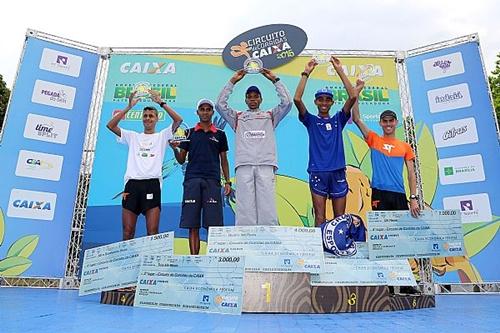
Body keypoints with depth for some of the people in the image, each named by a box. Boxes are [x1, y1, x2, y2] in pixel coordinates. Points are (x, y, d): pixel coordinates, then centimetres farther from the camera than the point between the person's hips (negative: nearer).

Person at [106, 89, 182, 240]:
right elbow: (110, 125, 10)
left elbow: (178, 120, 1)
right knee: (127, 232, 0)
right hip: (132, 183, 2)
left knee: (153, 232, -8)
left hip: (152, 183, -2)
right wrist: (129, 106, 5)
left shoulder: (162, 136, 15)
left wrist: (161, 103, -1)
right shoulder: (132, 136, 22)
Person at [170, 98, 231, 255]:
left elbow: (224, 160, 14)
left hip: (212, 180, 0)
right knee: (193, 225, 0)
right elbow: (181, 160, 11)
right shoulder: (189, 133, 13)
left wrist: (227, 181, 5)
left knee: (213, 224, -3)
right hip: (192, 179, 0)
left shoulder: (219, 134, 13)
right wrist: (175, 149, -8)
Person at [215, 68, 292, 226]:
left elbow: (287, 102, 11)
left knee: (267, 206, -7)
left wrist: (275, 80, 12)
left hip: (266, 165, 0)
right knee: (245, 207, -7)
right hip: (244, 165, 0)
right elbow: (220, 104, 13)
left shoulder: (270, 115, 23)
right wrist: (232, 81, 13)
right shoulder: (238, 117, 24)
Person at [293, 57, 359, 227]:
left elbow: (353, 96, 0)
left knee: (340, 218, 7)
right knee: (320, 218, 0)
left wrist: (339, 70, -1)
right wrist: (306, 73, -4)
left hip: (338, 172, 2)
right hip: (318, 173, -2)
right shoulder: (311, 121, 8)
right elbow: (297, 99, -7)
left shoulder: (338, 120, 12)